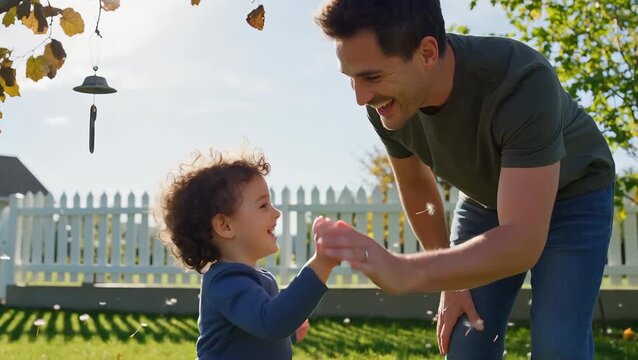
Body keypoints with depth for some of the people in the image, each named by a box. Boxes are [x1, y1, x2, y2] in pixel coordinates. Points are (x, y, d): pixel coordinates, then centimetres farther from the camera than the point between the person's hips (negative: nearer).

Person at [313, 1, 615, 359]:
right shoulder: (386, 104, -24)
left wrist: (405, 272, -58)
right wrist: (451, 282, 0)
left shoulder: (522, 81, -41)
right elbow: (415, 186, -2)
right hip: (483, 198, 4)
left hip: (572, 194, -4)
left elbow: (523, 242, -46)